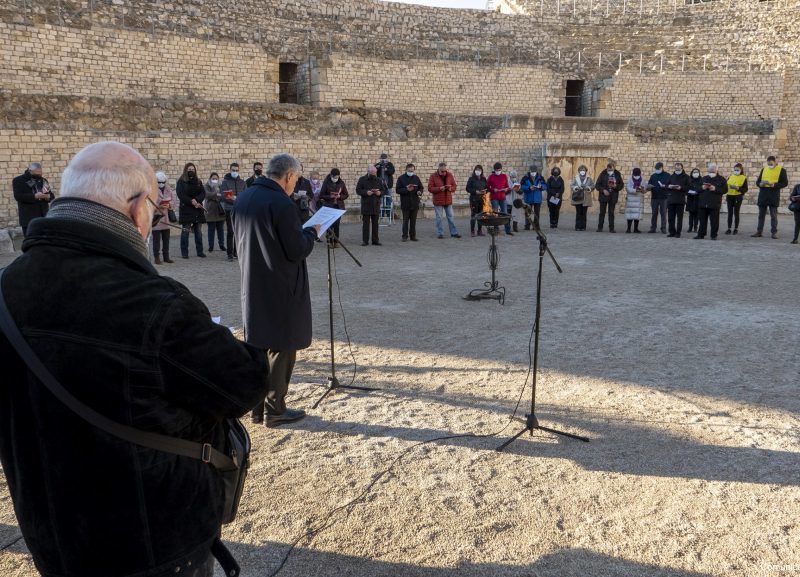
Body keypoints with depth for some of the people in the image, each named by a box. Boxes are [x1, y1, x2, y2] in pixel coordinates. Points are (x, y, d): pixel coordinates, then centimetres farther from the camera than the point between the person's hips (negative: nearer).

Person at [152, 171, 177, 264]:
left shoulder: (168, 190, 8)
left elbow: (174, 201, 8)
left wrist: (169, 205, -12)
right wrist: (159, 206, -23)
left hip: (166, 217, 5)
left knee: (166, 238, 10)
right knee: (156, 239, -2)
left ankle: (166, 257, 18)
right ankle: (156, 257, 5)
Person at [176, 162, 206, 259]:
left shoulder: (198, 181, 14)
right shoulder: (181, 182, 2)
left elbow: (203, 193, 4)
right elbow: (180, 194, -9)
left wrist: (196, 200, -14)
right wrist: (191, 201, -19)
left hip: (198, 209, 4)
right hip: (186, 210, -4)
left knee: (199, 232, 5)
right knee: (185, 232, -4)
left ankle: (200, 251, 11)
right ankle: (184, 252, 1)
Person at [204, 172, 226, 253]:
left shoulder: (220, 186, 14)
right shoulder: (206, 186, 1)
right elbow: (207, 194, -18)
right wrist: (217, 194, -27)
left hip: (220, 211, 4)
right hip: (211, 211, -4)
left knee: (221, 229, 8)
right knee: (211, 229, 1)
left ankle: (222, 245, 16)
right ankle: (211, 246, 7)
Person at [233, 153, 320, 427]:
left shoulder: (243, 199, 6)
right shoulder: (282, 204, -20)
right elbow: (297, 251, -20)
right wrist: (311, 232, 0)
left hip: (252, 288, 8)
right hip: (281, 290, -8)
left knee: (257, 345, 16)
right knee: (281, 348, 4)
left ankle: (256, 406, 25)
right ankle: (275, 410, 12)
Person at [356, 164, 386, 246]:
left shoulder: (379, 180, 9)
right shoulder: (362, 180, 0)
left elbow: (384, 190, 12)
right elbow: (358, 190, -3)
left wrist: (380, 193, -10)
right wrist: (366, 192, -19)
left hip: (376, 205, 3)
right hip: (366, 205, -3)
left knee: (375, 223, 6)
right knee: (365, 223, 0)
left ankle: (375, 240, 12)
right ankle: (365, 240, 6)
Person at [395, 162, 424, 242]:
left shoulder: (416, 178, 8)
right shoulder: (401, 178, -1)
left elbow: (421, 188, 13)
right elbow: (398, 190, -6)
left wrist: (420, 192, -9)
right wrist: (406, 189, -20)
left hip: (415, 203, 3)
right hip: (405, 203, -3)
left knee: (413, 221, 7)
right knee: (405, 221, 1)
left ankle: (413, 236, 14)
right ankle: (405, 236, 7)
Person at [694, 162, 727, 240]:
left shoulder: (721, 179, 4)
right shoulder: (704, 178, 16)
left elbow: (725, 189, -5)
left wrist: (715, 189, -17)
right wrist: (702, 188, -6)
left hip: (715, 204, -3)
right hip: (703, 203, 4)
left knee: (714, 221, -1)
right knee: (702, 220, 7)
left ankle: (713, 235, 6)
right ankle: (701, 234, 13)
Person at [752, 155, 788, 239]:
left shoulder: (781, 170, 0)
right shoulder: (764, 169, 12)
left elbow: (785, 183, -4)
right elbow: (758, 181, 15)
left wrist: (774, 185, -18)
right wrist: (760, 184, -9)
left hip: (774, 195, -4)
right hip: (763, 194, 4)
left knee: (773, 215, -1)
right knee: (761, 214, 8)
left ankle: (774, 232, 4)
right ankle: (759, 231, 13)